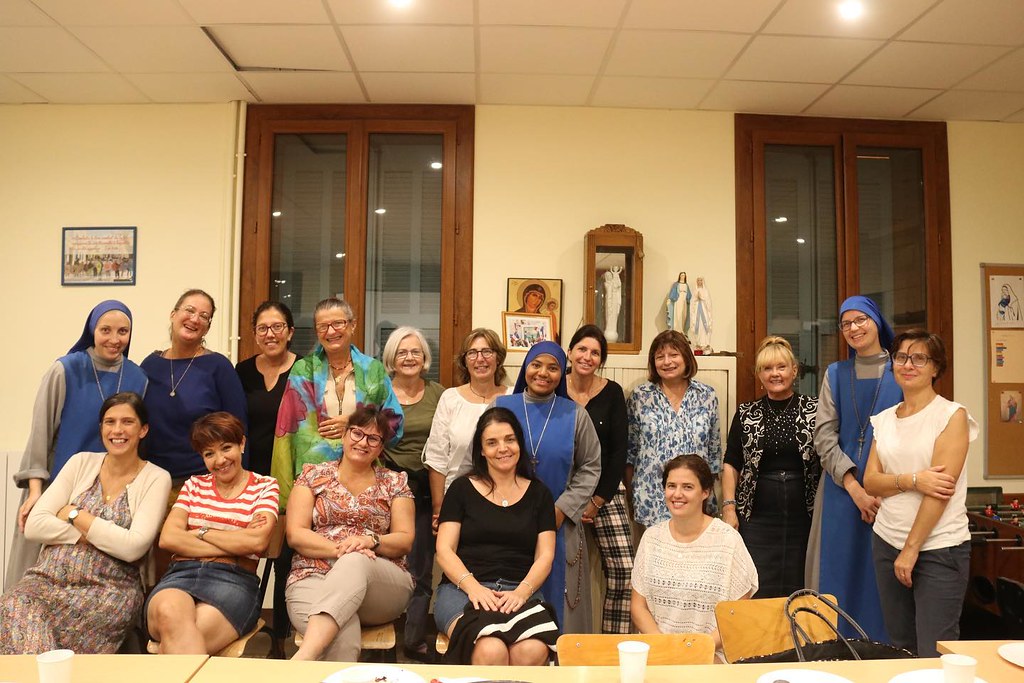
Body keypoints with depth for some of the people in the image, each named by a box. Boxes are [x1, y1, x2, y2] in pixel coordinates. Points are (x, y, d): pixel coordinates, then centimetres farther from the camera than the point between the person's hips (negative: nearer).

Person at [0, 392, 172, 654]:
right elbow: (33, 526, 3)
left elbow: (133, 547, -12)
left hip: (109, 590, -4)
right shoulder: (81, 463, 11)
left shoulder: (156, 478, 1)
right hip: (48, 579, 4)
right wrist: (99, 533, -8)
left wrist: (74, 515, -6)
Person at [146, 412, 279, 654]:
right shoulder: (194, 485, 22)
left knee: (177, 638, -35)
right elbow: (168, 538, 5)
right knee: (169, 612, -36)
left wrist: (201, 532, 4)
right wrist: (235, 544, -2)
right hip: (181, 574, 3)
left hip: (234, 580, -3)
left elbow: (257, 541, -5)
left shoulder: (265, 486, 13)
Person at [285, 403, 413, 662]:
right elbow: (295, 534, 4)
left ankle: (301, 659, -49)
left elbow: (405, 540, 8)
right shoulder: (313, 475, 14)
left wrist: (371, 540, -15)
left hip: (383, 585, 2)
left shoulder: (395, 483, 15)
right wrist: (339, 549, -14)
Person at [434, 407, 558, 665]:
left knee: (533, 652, -33)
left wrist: (522, 591, -10)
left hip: (520, 593, 2)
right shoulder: (462, 489, 12)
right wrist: (473, 587, -14)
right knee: (491, 651, -34)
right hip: (462, 589, -1)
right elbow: (444, 551, 5)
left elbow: (545, 556, 10)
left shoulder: (538, 494, 16)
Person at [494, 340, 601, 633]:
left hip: (558, 526, 0)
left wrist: (563, 509, -6)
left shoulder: (575, 415, 4)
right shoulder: (500, 407, 3)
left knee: (555, 599, 6)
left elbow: (590, 468, 4)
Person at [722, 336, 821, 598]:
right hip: (756, 519, 0)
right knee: (758, 593, 0)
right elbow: (731, 464, 7)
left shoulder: (814, 409, 3)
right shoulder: (746, 414, 6)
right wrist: (729, 507, -2)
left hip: (805, 517, 0)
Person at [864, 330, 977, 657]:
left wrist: (911, 549, -12)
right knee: (901, 647, 13)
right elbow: (870, 482, 3)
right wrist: (912, 480, -16)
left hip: (939, 547, -5)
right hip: (887, 542, 5)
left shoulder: (952, 415, -6)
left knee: (935, 654, -1)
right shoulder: (884, 419, 9)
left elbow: (940, 489, -12)